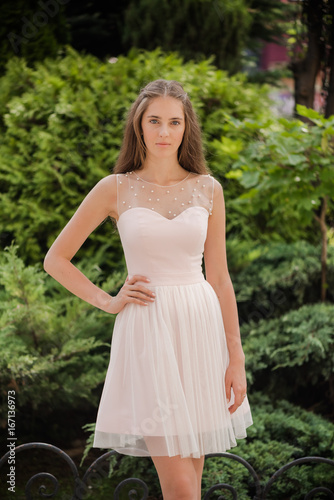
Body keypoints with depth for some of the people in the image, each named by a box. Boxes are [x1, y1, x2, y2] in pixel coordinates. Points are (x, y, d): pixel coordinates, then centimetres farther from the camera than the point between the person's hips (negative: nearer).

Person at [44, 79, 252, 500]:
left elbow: (219, 278, 9)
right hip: (147, 329, -3)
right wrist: (107, 302, 0)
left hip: (202, 326, 3)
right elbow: (56, 260, 8)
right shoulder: (116, 189, 1)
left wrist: (236, 358, 5)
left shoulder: (208, 190, 8)